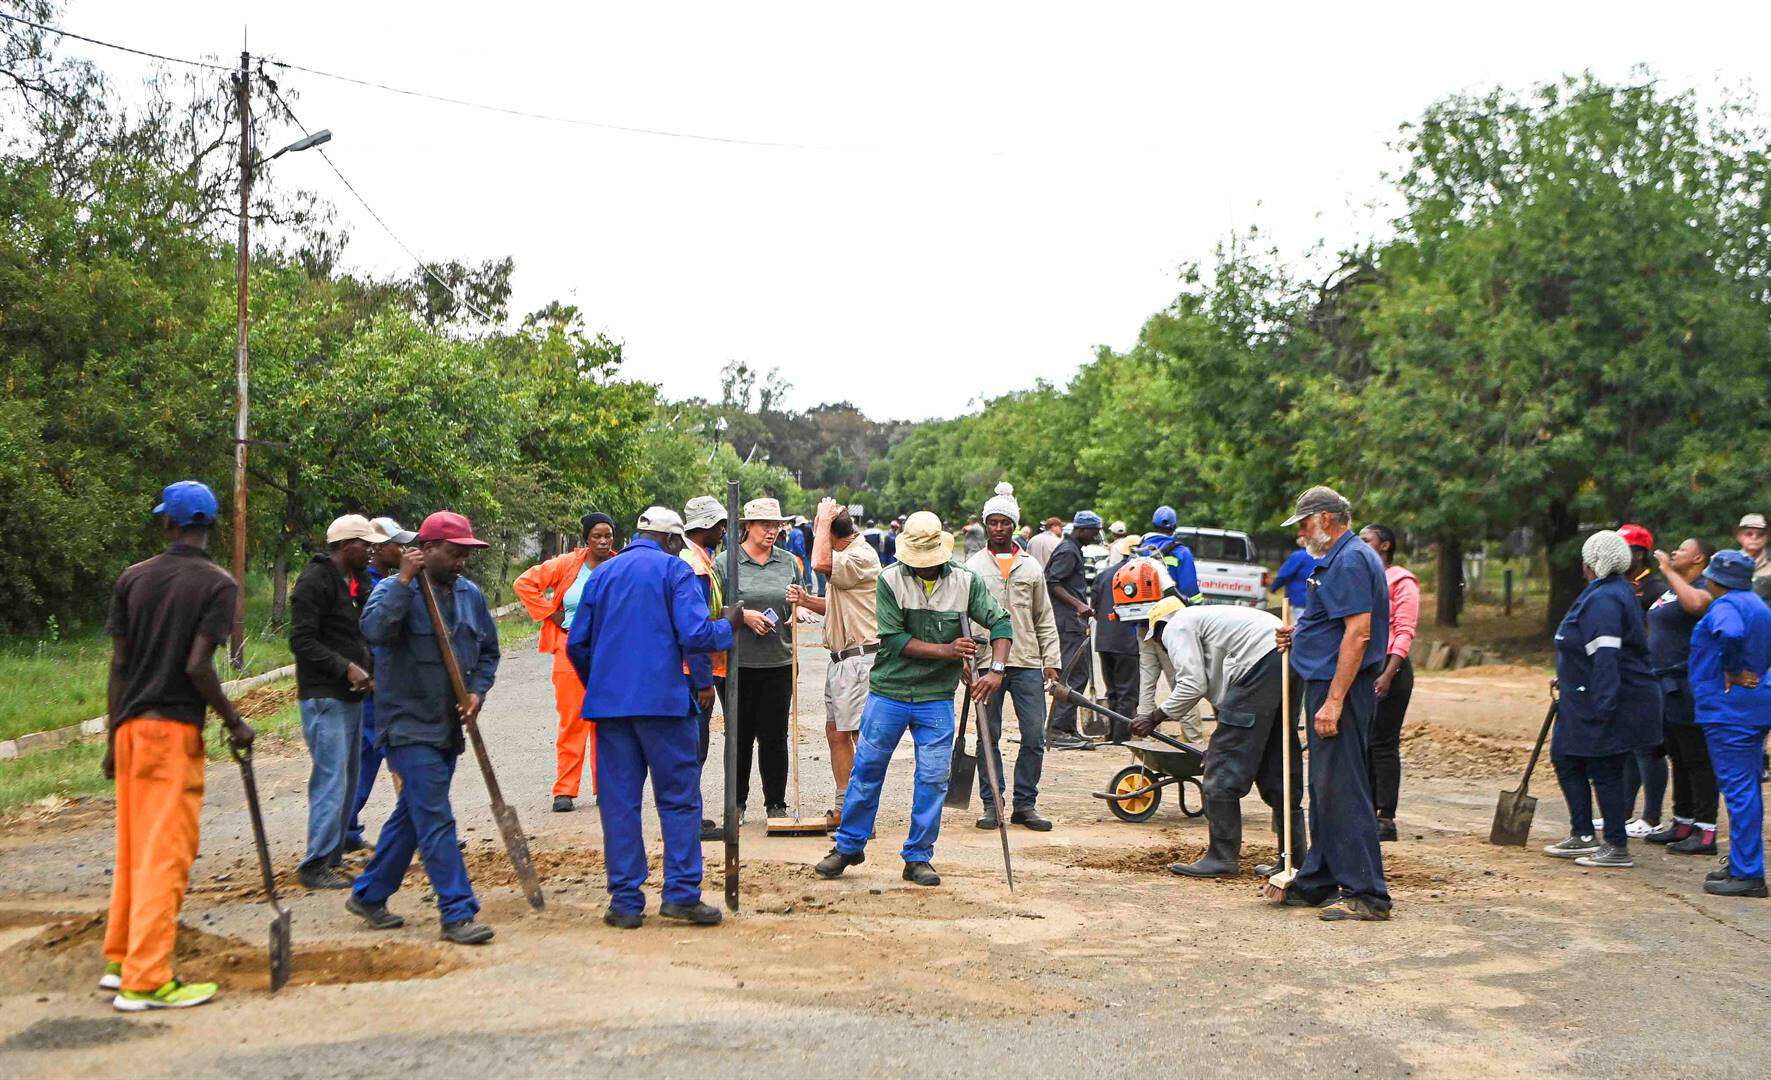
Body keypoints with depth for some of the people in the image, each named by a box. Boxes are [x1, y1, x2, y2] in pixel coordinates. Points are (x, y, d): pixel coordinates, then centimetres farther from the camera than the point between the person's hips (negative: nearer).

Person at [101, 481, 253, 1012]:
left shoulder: (131, 579, 8)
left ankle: (120, 959, 26)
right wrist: (235, 721, -5)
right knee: (165, 854, -3)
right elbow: (197, 666, -17)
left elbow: (118, 665, 8)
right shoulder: (217, 584, -8)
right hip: (174, 729, -6)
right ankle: (145, 980, -2)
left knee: (131, 849, 17)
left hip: (130, 727, 6)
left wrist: (114, 737, 13)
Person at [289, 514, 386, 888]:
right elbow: (302, 641, -18)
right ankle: (315, 866, -7)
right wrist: (346, 667, -22)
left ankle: (334, 854, 22)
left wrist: (370, 670, 8)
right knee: (331, 780, -11)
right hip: (324, 696, -10)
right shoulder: (315, 581, -13)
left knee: (348, 780, 13)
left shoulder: (356, 583, 17)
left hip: (351, 696, 10)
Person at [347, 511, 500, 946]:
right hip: (408, 727, -7)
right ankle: (458, 913, -9)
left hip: (448, 728, 8)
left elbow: (489, 650, 18)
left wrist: (477, 691, 2)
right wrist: (404, 580, -29)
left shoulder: (470, 594, 9)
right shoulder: (396, 590, -9)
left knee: (411, 815, 17)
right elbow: (375, 629, -31)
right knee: (436, 821, -11)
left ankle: (368, 895, 31)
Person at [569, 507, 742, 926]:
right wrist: (728, 625, 6)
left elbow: (576, 644, 14)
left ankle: (625, 900, 7)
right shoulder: (674, 570, -1)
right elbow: (696, 636, -13)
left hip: (609, 703, 4)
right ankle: (682, 894, 1)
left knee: (618, 801, 7)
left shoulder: (602, 574, 14)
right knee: (679, 798, 4)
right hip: (664, 702, -4)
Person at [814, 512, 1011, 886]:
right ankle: (849, 847, 23)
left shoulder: (966, 581, 0)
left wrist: (996, 670, -16)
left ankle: (918, 858, 14)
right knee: (867, 771, 7)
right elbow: (892, 639, -13)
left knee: (933, 779, 2)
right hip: (888, 693, -1)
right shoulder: (889, 581, -7)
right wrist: (946, 651, -17)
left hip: (937, 699, 2)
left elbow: (1000, 622, -1)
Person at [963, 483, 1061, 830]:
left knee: (1034, 737, -1)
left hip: (1027, 662, 2)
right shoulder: (973, 567, 6)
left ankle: (1025, 804, 9)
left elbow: (1045, 619, 14)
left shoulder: (1031, 567, 12)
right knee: (988, 737, 4)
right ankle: (992, 804, 12)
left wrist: (1051, 661, 6)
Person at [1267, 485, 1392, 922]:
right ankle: (1317, 881, 25)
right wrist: (1300, 637, 15)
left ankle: (1365, 893, -6)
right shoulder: (1342, 559, 18)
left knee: (1341, 790, -9)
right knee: (1324, 788, 16)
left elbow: (1358, 633, -23)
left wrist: (1333, 701, -26)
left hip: (1340, 687, -11)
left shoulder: (1350, 562, -15)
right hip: (1328, 685, 11)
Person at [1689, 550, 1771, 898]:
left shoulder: (1726, 606, -14)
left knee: (1739, 788, -8)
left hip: (1730, 709, -10)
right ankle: (1742, 864, 24)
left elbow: (1732, 634, -35)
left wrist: (1730, 672, -21)